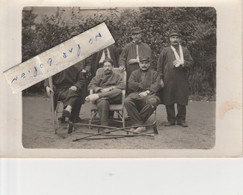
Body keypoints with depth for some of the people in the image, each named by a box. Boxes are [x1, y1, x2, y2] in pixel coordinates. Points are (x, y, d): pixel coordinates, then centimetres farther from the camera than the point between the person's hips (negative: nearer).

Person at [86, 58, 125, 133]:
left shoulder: (117, 76, 29)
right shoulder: (99, 76, 30)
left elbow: (122, 86, 8)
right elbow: (90, 86, 12)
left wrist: (110, 88, -8)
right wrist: (101, 90, -6)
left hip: (114, 98, 1)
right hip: (102, 97, 0)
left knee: (118, 92, -36)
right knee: (103, 101, -39)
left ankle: (97, 96, -38)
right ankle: (103, 126, -41)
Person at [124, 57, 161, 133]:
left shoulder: (154, 74, 23)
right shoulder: (134, 73, 28)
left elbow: (157, 85, 4)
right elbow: (130, 84, 10)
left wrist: (148, 91, -12)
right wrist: (141, 86, 0)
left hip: (149, 95, -1)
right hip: (136, 94, 1)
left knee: (152, 101, -39)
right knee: (127, 101, -34)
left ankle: (136, 123, -27)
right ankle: (140, 125, -33)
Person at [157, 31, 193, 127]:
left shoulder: (184, 50, 12)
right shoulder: (165, 51, 10)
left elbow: (190, 62, 6)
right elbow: (159, 65, 8)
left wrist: (182, 63, -13)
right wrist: (161, 78, 1)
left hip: (181, 79, 0)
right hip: (168, 79, 0)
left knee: (182, 100, 0)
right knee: (169, 101, 1)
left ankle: (181, 119, 12)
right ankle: (171, 119, 12)